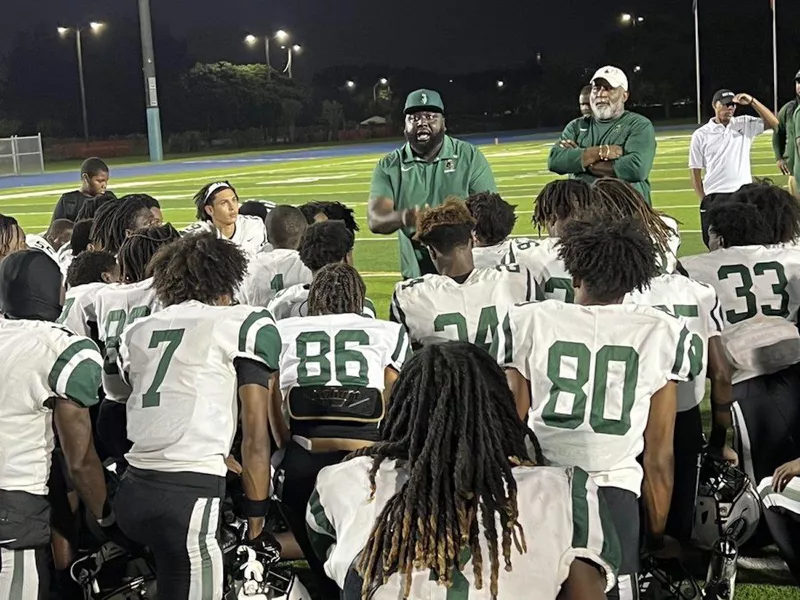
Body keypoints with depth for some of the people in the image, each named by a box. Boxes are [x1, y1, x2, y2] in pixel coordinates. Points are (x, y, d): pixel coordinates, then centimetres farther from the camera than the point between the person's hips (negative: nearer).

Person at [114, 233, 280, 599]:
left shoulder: (135, 332, 20)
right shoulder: (246, 325, 4)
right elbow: (255, 432, -1)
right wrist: (256, 515, 3)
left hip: (132, 491, 6)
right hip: (190, 496, -6)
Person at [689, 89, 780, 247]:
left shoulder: (745, 124, 7)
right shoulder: (700, 135, 3)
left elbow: (774, 123, -3)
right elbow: (695, 171, 3)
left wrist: (752, 102, -10)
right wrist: (704, 201, -4)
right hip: (715, 197, -1)